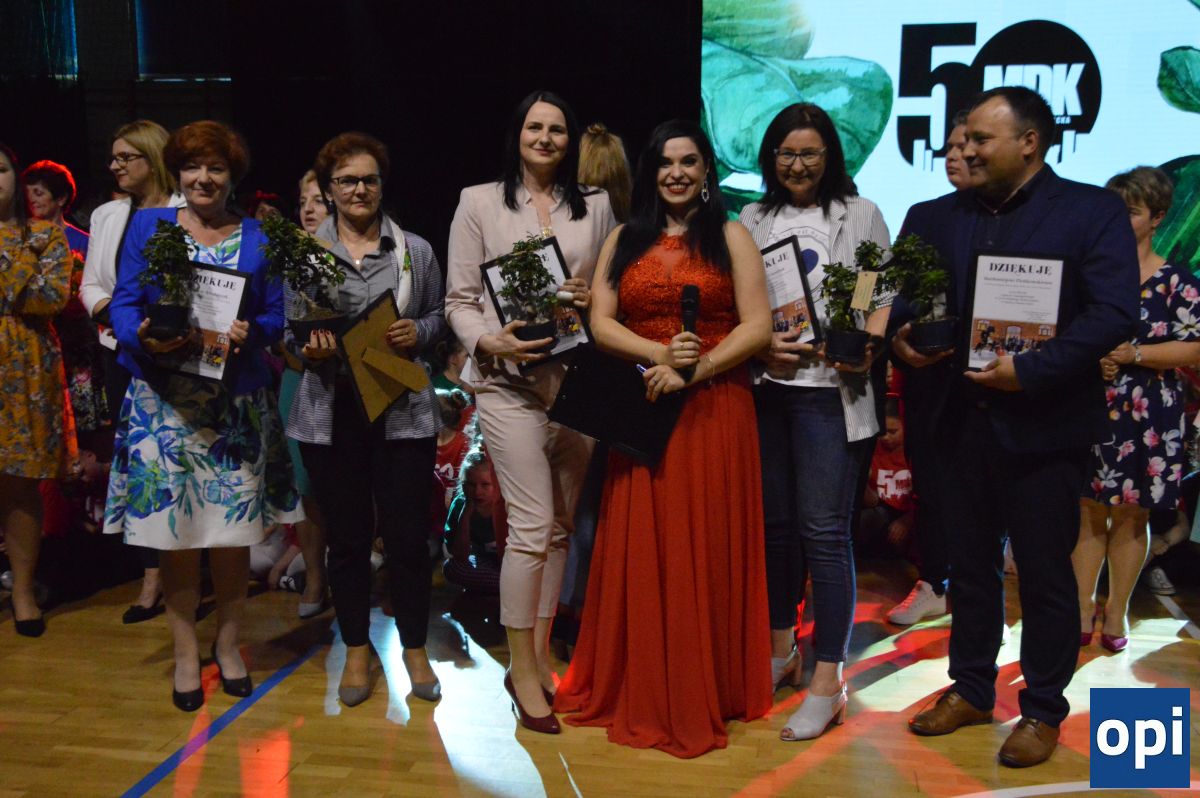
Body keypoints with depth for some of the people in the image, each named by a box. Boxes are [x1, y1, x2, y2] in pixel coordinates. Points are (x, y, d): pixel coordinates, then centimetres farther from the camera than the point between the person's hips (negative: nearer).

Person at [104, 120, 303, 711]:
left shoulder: (257, 237, 10)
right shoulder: (147, 226, 8)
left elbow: (275, 315, 6)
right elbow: (122, 305, 2)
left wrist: (250, 333, -16)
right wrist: (144, 338, -19)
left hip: (237, 401, 1)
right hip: (163, 401, 0)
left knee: (235, 529, 4)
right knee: (175, 531, 2)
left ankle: (228, 642, 24)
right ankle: (186, 652, 18)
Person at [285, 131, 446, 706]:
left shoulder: (415, 250, 8)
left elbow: (438, 317, 13)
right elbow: (286, 328, 7)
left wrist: (418, 332, -8)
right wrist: (309, 348, -13)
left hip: (404, 411, 0)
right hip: (331, 412, 0)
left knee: (408, 535, 3)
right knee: (347, 537, 10)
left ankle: (414, 649, 23)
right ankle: (356, 651, 27)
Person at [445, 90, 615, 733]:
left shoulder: (595, 206, 13)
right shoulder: (479, 202, 5)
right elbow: (459, 300, 2)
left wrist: (594, 300, -5)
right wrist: (488, 342, -16)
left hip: (578, 381, 4)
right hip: (510, 384, -3)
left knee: (560, 526, 9)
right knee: (533, 525, -9)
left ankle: (539, 654, 24)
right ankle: (522, 668, 8)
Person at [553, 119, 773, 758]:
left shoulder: (731, 238, 5)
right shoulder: (625, 239, 12)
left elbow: (757, 326, -4)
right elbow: (600, 322, 2)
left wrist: (694, 370, -17)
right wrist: (659, 354, -15)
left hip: (714, 412, -2)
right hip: (642, 411, 2)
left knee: (707, 551, 3)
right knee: (641, 552, 5)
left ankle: (707, 691, 16)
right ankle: (639, 690, 19)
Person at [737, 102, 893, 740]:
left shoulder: (860, 215, 5)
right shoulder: (752, 221, 13)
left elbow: (886, 295, 2)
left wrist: (866, 346, -17)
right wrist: (761, 345, -8)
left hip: (829, 390, -4)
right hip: (763, 388, 4)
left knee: (824, 532, -4)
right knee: (774, 524, 13)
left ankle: (827, 683, 5)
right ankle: (781, 651, 30)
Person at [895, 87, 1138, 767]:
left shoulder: (1093, 212, -4)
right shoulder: (936, 217, 9)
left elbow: (1115, 313, -14)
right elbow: (900, 296, 11)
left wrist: (1030, 371, -22)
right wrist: (903, 336, -11)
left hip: (1043, 426, -4)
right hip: (962, 421, 4)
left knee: (1045, 573, 8)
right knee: (970, 564, 16)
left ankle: (1044, 711, 25)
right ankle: (971, 690, 33)